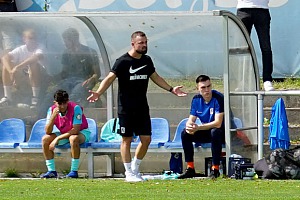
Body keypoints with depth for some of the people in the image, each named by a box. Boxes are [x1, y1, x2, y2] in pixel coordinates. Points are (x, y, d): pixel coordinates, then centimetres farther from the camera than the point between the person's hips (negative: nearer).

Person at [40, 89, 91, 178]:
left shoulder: (75, 108, -26)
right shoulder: (52, 110, -13)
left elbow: (76, 130, -30)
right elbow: (48, 132, -18)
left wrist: (57, 139, -31)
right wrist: (53, 116, -34)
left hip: (81, 132, -5)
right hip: (63, 134, 5)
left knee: (73, 138, -39)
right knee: (45, 139, -16)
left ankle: (74, 171, -29)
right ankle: (51, 171, -11)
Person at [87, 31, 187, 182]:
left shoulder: (147, 60, 9)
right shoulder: (123, 61, -10)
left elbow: (155, 77, 25)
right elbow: (110, 78, -17)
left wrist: (171, 89, 24)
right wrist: (98, 93, -32)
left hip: (142, 107, 6)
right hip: (126, 108, -6)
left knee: (146, 138, 3)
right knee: (127, 140, 0)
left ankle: (135, 168, 20)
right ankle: (129, 173, 6)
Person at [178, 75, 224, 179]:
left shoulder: (218, 98, -22)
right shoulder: (196, 99, -2)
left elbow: (218, 123, -29)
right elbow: (191, 120, -1)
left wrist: (198, 128, -35)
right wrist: (189, 126, -27)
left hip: (223, 132, -6)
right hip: (206, 132, 6)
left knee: (215, 132, -39)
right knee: (185, 133, -13)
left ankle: (215, 169, -33)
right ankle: (190, 169, -9)